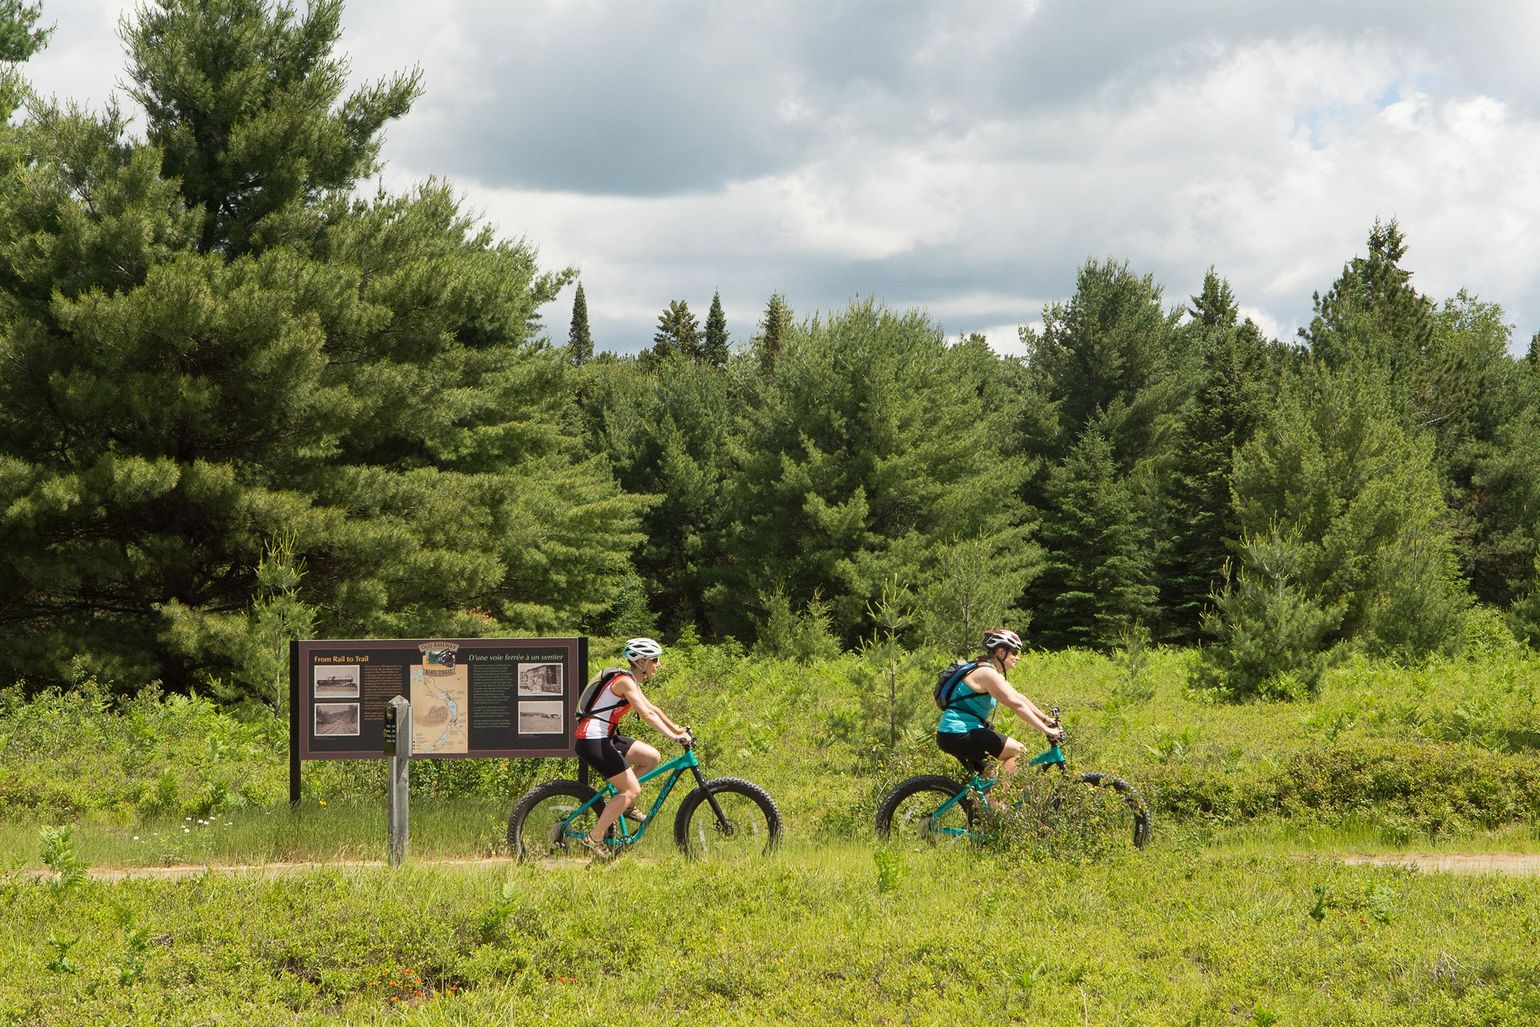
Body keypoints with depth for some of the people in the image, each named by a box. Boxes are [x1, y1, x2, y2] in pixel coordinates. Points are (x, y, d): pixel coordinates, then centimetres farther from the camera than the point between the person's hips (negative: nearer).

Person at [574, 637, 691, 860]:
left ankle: (623, 804, 15)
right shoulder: (625, 682, -16)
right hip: (592, 741, -10)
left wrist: (677, 729, 21)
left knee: (651, 757, 10)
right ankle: (595, 839, -6)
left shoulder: (631, 681, 15)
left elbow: (653, 708, 24)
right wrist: (674, 737, -28)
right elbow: (646, 714, -25)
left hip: (605, 738, 10)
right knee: (632, 790, -11)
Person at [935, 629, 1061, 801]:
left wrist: (1046, 719, 15)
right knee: (1018, 751, -10)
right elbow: (1016, 705, -22)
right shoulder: (987, 673, -17)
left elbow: (1019, 698, 21)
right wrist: (1046, 730, -21)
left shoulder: (992, 673, 17)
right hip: (959, 735, -11)